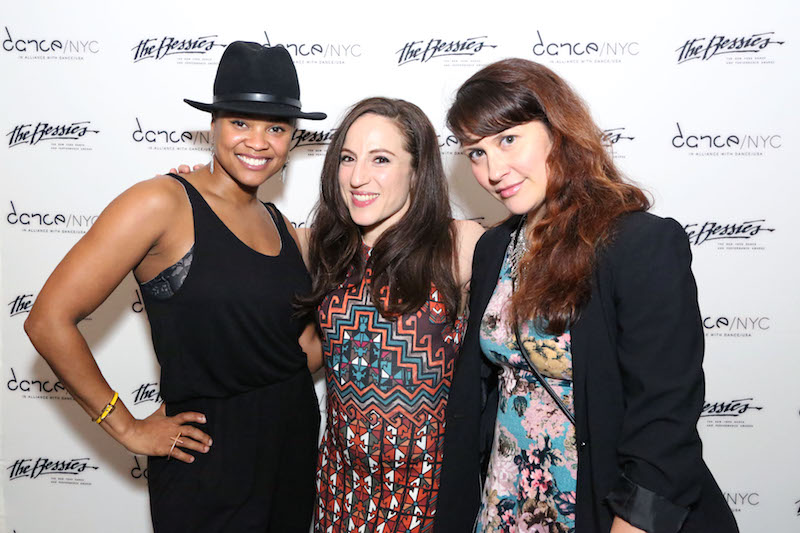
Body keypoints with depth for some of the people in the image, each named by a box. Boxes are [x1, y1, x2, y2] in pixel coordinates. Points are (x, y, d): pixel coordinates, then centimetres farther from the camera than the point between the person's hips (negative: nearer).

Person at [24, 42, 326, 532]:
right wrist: (128, 429, -11)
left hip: (296, 437, 6)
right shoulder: (163, 203, -15)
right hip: (210, 457, -6)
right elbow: (49, 321, -17)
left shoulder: (282, 227, 4)